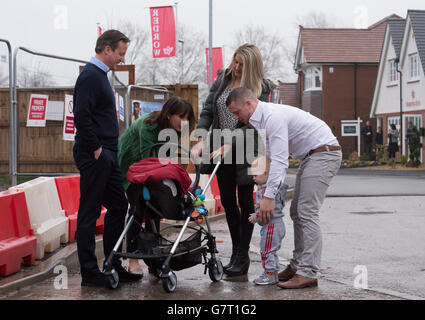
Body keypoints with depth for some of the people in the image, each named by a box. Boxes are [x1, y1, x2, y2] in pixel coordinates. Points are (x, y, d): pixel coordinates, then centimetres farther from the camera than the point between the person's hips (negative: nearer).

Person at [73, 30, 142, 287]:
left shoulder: (100, 75, 18)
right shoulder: (91, 75, -13)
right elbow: (81, 116, -23)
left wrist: (108, 150, 17)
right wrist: (96, 149, -19)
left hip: (107, 155, 10)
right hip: (94, 156, -10)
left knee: (118, 206, 12)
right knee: (89, 213, -3)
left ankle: (113, 266, 19)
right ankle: (90, 274, 3)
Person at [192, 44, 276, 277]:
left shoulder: (261, 88, -10)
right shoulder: (223, 79, 4)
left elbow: (252, 123, -17)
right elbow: (207, 111, 0)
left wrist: (228, 145, -25)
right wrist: (201, 139, -13)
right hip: (221, 150, 5)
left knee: (245, 202, 2)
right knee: (227, 201, 10)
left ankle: (243, 257, 9)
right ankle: (235, 252, 22)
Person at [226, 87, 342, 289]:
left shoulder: (273, 117, -22)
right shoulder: (261, 120, 11)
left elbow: (280, 160, -29)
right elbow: (272, 156, 17)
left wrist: (269, 196, -31)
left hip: (324, 153, -11)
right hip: (310, 156, 11)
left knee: (307, 212, -17)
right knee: (297, 211, 11)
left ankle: (308, 273, -20)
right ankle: (297, 265, 15)